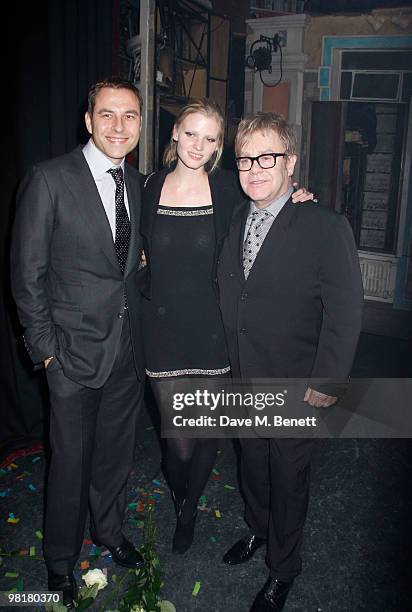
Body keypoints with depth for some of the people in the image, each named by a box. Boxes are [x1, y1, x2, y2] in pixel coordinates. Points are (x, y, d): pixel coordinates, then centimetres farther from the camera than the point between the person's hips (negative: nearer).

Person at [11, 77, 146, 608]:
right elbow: (27, 273, -10)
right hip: (75, 350, -5)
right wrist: (45, 347, -10)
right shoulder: (49, 179, -11)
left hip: (128, 346, 5)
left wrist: (141, 328, 5)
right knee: (70, 460, 10)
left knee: (116, 451, 20)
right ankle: (60, 560, 35)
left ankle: (108, 529, 46)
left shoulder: (137, 185, 7)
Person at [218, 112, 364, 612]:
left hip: (294, 388, -5)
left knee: (288, 479, 15)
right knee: (251, 464, 25)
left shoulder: (326, 228, -18)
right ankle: (257, 530, 53)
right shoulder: (234, 219, 1)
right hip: (242, 379, 5)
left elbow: (345, 313, -15)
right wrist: (230, 362, 5)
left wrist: (326, 383, -14)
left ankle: (282, 570, 40)